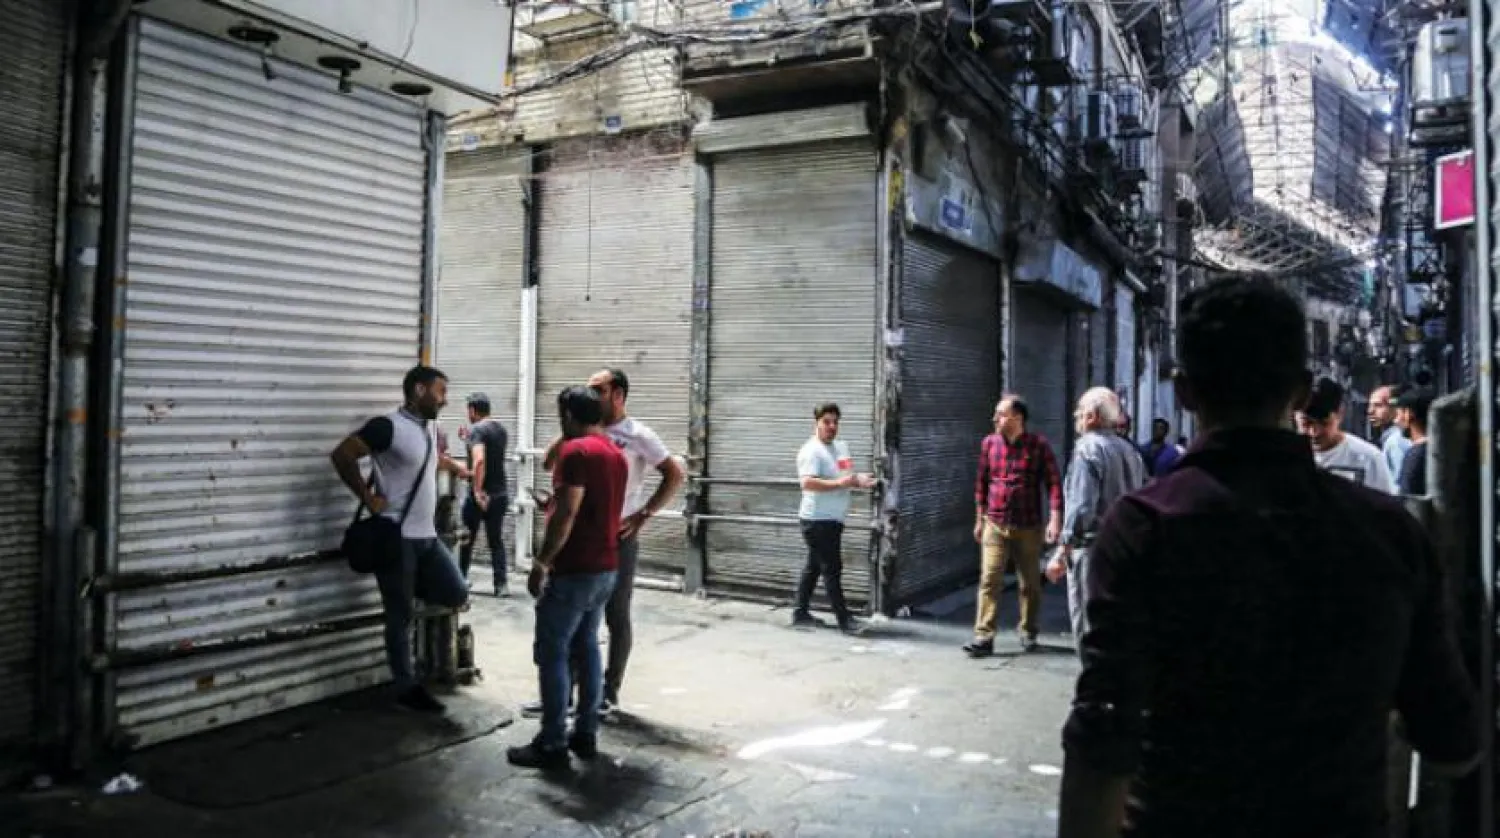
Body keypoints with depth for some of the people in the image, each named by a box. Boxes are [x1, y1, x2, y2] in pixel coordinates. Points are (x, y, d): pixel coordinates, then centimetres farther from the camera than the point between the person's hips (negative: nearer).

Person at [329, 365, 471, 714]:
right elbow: (342, 456, -18)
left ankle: (403, 587, 26)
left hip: (427, 535, 8)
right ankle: (407, 687, 14)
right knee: (400, 616, 2)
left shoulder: (431, 427, 11)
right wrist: (368, 498, -15)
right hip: (397, 537, -8)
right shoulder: (387, 426, -15)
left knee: (457, 594, 3)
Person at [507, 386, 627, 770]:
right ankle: (586, 734, 19)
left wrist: (541, 562, -17)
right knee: (586, 647, 14)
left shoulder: (576, 450, -15)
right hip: (605, 568, 9)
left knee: (552, 653, -2)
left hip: (573, 570, -9)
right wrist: (554, 501, 25)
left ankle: (552, 745, 2)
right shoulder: (616, 454, 14)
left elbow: (566, 513, -21)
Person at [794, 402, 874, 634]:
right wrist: (839, 483, -30)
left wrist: (859, 480, 2)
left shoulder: (842, 447, 14)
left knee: (814, 567, 15)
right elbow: (807, 482, -27)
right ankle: (843, 619, 0)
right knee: (832, 569, -5)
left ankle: (800, 613, 24)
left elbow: (846, 476, 24)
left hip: (832, 519, 9)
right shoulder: (811, 451, -14)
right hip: (819, 520, -9)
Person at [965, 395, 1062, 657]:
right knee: (989, 581, -7)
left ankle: (1027, 631, 29)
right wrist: (980, 519, 13)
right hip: (995, 525, 2)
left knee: (1030, 583, 11)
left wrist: (1055, 518, -17)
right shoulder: (989, 443, 5)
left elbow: (1053, 482, -7)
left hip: (1028, 527, -1)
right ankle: (984, 636, -7)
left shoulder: (1039, 445, -5)